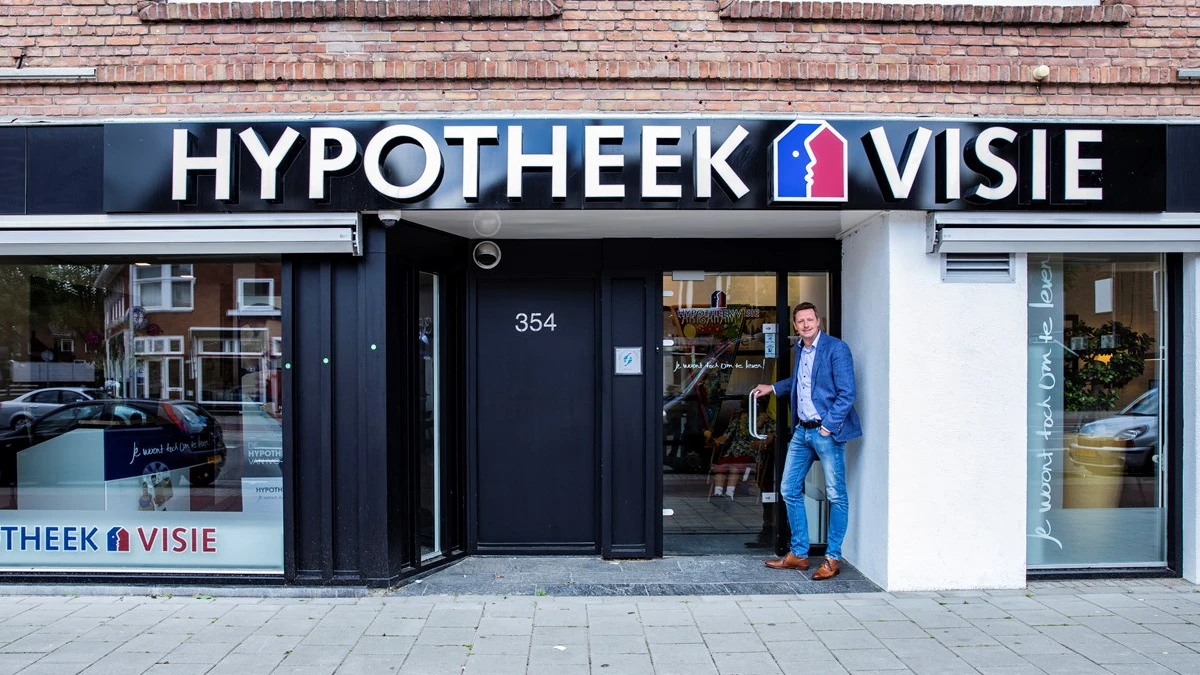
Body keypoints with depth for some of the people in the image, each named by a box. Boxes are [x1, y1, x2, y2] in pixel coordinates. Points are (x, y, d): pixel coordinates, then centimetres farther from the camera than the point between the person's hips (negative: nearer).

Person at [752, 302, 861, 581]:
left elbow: (847, 394, -14)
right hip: (802, 431, 8)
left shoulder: (836, 348, -10)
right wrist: (773, 388, 27)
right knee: (789, 489, 10)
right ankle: (798, 554, 21)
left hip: (827, 432, -8)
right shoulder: (798, 349, 12)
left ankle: (833, 558, 11)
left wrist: (828, 426, -16)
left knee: (836, 495, 0)